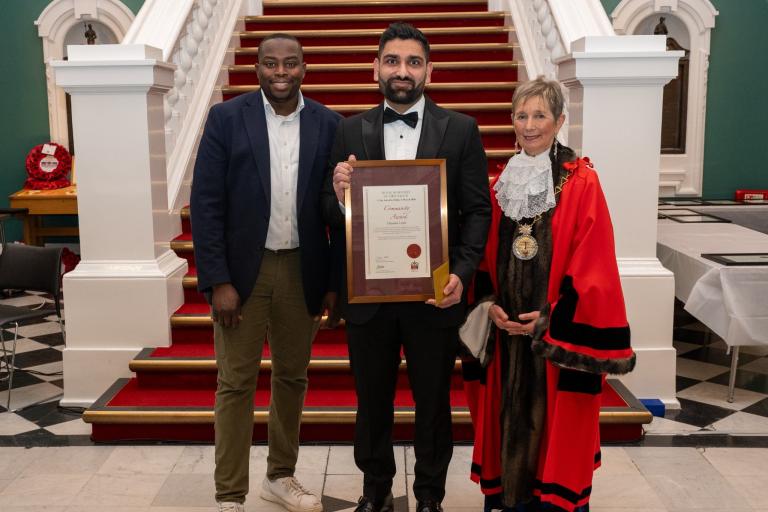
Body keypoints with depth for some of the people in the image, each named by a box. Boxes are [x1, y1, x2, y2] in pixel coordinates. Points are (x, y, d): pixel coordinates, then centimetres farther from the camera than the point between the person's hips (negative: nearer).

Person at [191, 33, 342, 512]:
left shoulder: (328, 124, 1)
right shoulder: (227, 118, -4)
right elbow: (206, 203, -7)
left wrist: (335, 281, 2)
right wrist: (217, 281, -12)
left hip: (302, 271, 3)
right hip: (241, 269, -2)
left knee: (293, 377, 15)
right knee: (236, 384, 4)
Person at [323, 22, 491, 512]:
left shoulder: (460, 129, 0)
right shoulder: (351, 131, 4)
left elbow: (478, 210, -3)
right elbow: (333, 216, 3)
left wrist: (462, 274, -16)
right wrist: (339, 195, -19)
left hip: (434, 293, -1)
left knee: (434, 402, 13)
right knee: (372, 399, 16)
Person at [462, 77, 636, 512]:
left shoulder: (582, 182, -7)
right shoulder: (502, 183, 9)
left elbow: (593, 263, -10)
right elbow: (486, 255, 12)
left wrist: (552, 317, -14)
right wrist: (489, 303, -3)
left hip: (560, 331, -4)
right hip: (507, 327, 4)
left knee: (555, 419, 3)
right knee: (510, 414, 11)